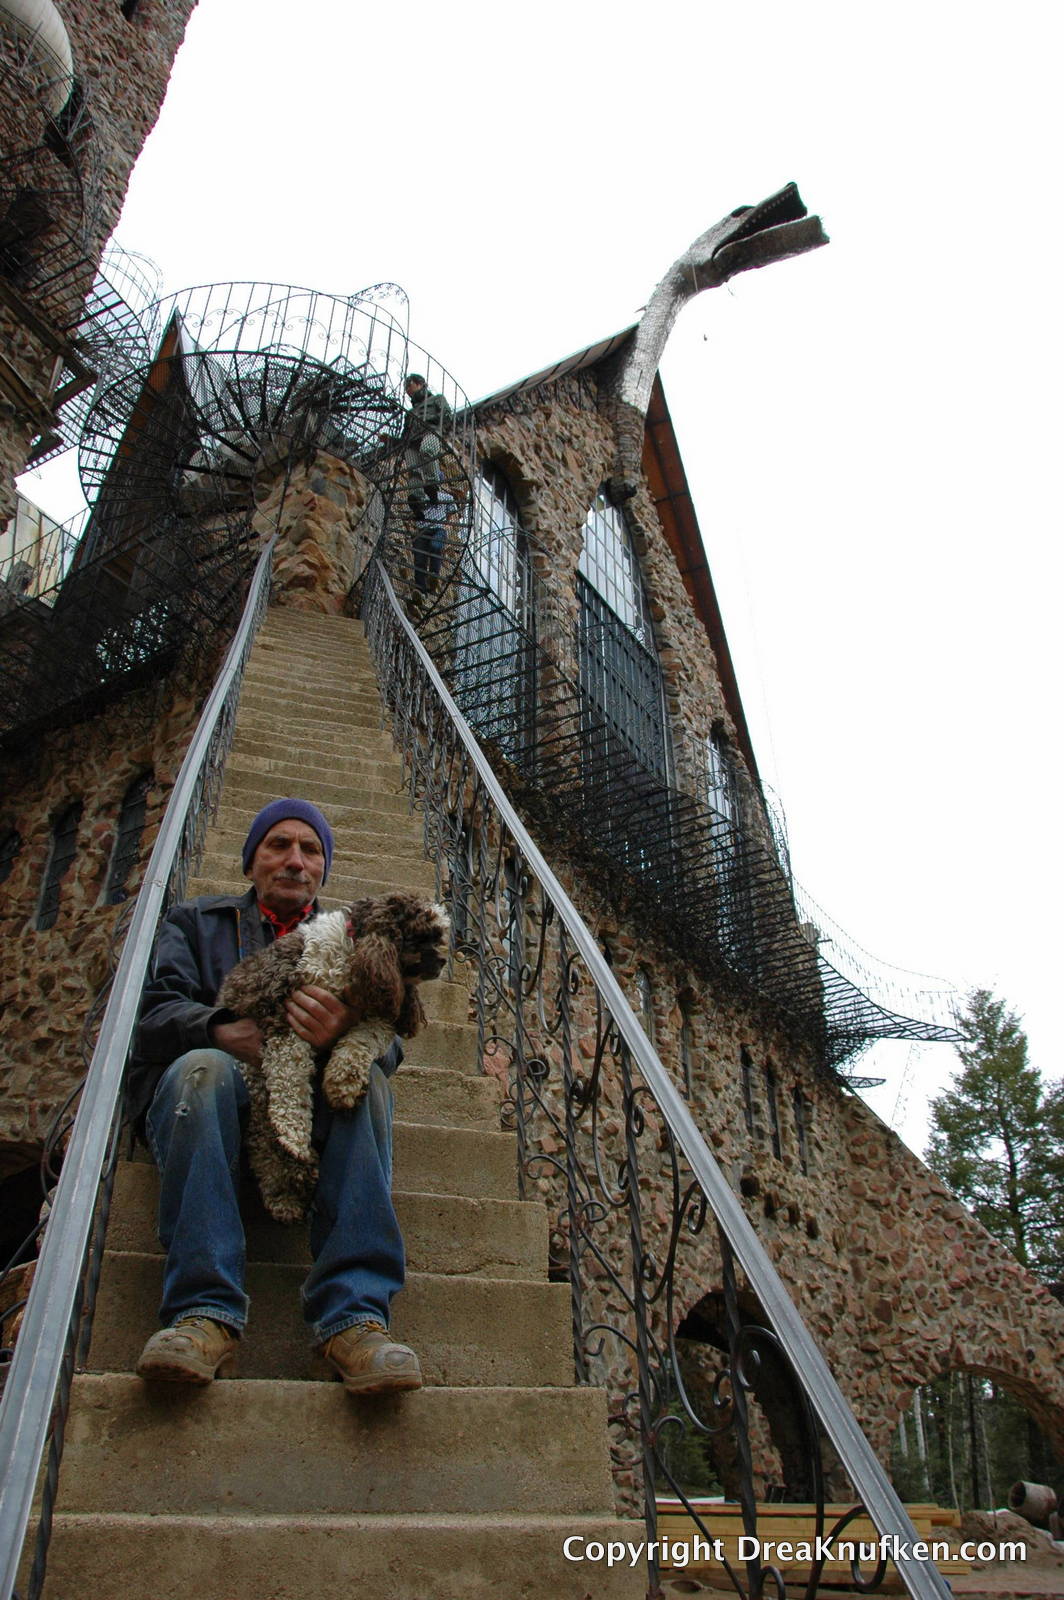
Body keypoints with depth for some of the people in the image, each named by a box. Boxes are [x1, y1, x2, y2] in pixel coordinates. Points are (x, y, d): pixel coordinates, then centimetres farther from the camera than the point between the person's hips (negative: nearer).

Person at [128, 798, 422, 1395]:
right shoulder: (196, 923, 22)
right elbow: (155, 1013, 3)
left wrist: (347, 1034, -23)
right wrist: (219, 1030, -22)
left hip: (314, 1109, 1)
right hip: (215, 1097, 0)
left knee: (367, 1080, -31)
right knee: (202, 1066, -33)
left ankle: (355, 1315, -37)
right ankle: (206, 1312, -36)